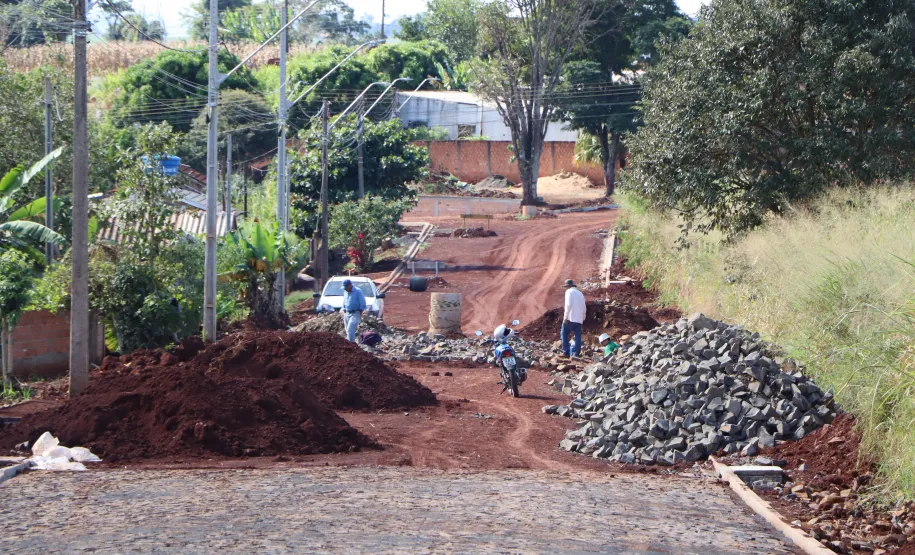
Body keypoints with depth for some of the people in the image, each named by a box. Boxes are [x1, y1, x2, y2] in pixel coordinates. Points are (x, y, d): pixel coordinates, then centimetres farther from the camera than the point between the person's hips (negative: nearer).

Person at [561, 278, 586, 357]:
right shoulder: (580, 293, 21)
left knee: (564, 333, 3)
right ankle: (576, 353, -3)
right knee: (578, 336, 3)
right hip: (579, 319, 6)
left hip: (570, 318, -6)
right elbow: (584, 308, 20)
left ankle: (566, 351, -3)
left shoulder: (569, 292, -1)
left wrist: (565, 317, -16)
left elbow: (568, 304, -15)